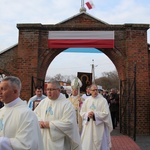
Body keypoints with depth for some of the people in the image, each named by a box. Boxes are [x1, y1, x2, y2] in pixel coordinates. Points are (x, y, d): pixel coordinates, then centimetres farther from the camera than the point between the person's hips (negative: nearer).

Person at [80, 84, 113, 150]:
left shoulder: (103, 100, -5)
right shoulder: (87, 100, 6)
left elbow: (106, 113, -10)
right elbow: (82, 112, 6)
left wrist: (95, 114, -17)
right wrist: (87, 114, -14)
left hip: (99, 127, -3)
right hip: (88, 127, 3)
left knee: (99, 144, 5)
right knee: (87, 143, 6)